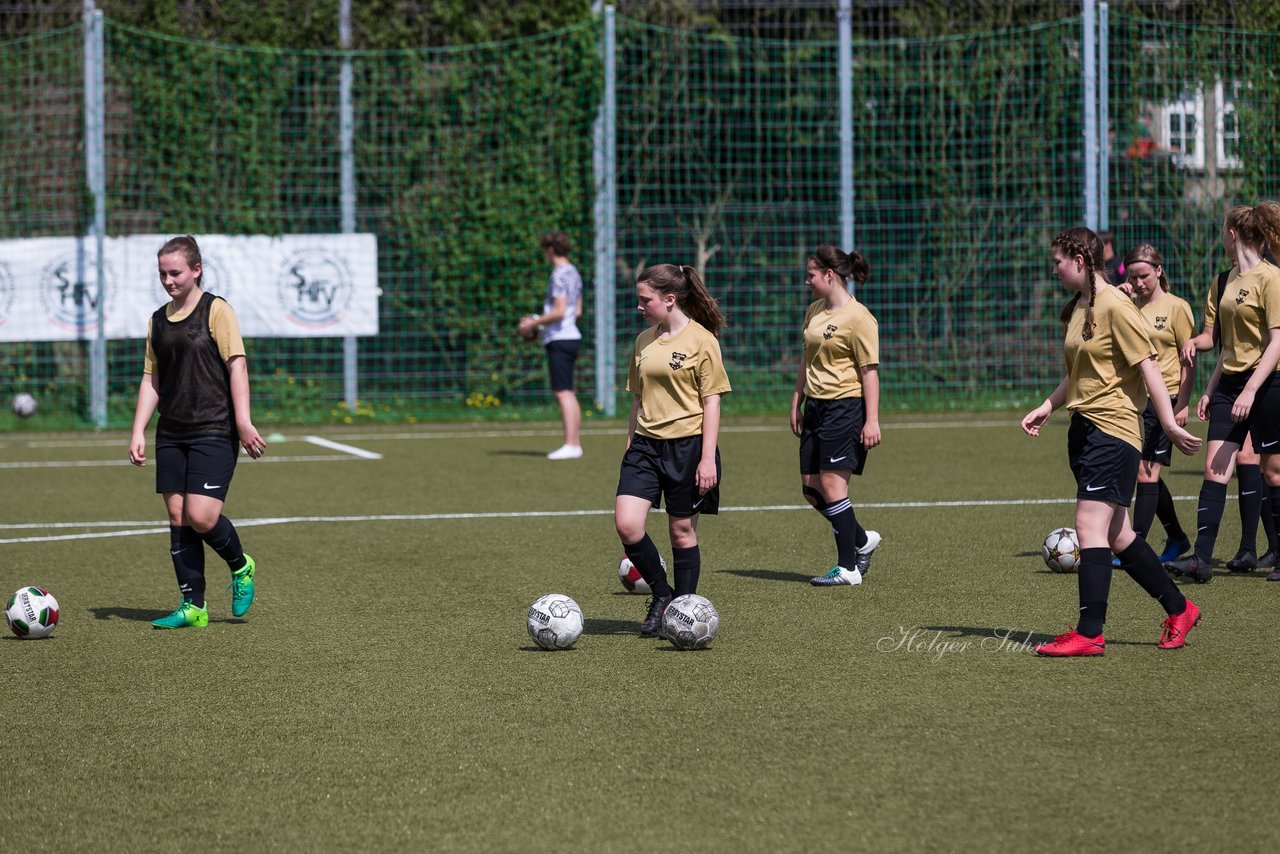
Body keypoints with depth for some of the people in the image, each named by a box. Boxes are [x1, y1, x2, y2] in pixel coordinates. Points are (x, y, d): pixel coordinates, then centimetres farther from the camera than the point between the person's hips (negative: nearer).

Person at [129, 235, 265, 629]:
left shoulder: (215, 310, -5)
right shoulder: (159, 320, 13)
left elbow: (237, 365, -10)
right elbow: (151, 379, 16)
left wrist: (243, 423, -16)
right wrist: (138, 432, 8)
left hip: (214, 431, -6)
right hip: (172, 433, 6)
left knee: (201, 517, -15)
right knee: (178, 517, 2)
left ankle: (241, 568, 13)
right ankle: (193, 606, 7)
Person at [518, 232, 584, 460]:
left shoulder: (559, 275, -13)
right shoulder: (573, 273, 15)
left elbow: (559, 311, -21)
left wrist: (534, 322, -10)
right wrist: (540, 320, 22)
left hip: (559, 339, -10)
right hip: (571, 336, 10)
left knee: (563, 392, -12)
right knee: (568, 393, 12)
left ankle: (570, 445, -17)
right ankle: (575, 443, 12)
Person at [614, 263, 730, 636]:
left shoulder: (701, 340, -7)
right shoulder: (643, 341, 11)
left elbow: (711, 401, -8)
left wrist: (708, 459, -12)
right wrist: (630, 444, 19)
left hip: (688, 445, -5)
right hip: (646, 444, 5)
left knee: (682, 531, 2)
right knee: (626, 524, -10)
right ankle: (661, 594, 10)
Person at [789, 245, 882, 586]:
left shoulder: (857, 317, -13)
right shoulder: (814, 311, 12)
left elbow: (870, 370, -14)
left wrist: (872, 420, -18)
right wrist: (797, 401, 19)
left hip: (845, 406, -9)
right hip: (816, 406, 9)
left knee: (831, 484, -9)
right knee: (811, 488, 8)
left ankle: (848, 568, -3)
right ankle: (862, 541, 26)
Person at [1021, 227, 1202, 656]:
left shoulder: (1114, 306, -14)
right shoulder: (1078, 307, 14)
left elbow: (1148, 367, -15)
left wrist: (1169, 424, -17)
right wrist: (1047, 407, 15)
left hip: (1113, 428, -10)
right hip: (1084, 428, 10)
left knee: (1090, 526, -13)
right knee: (1117, 536, 12)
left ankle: (1089, 633, -13)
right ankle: (1178, 609, 25)